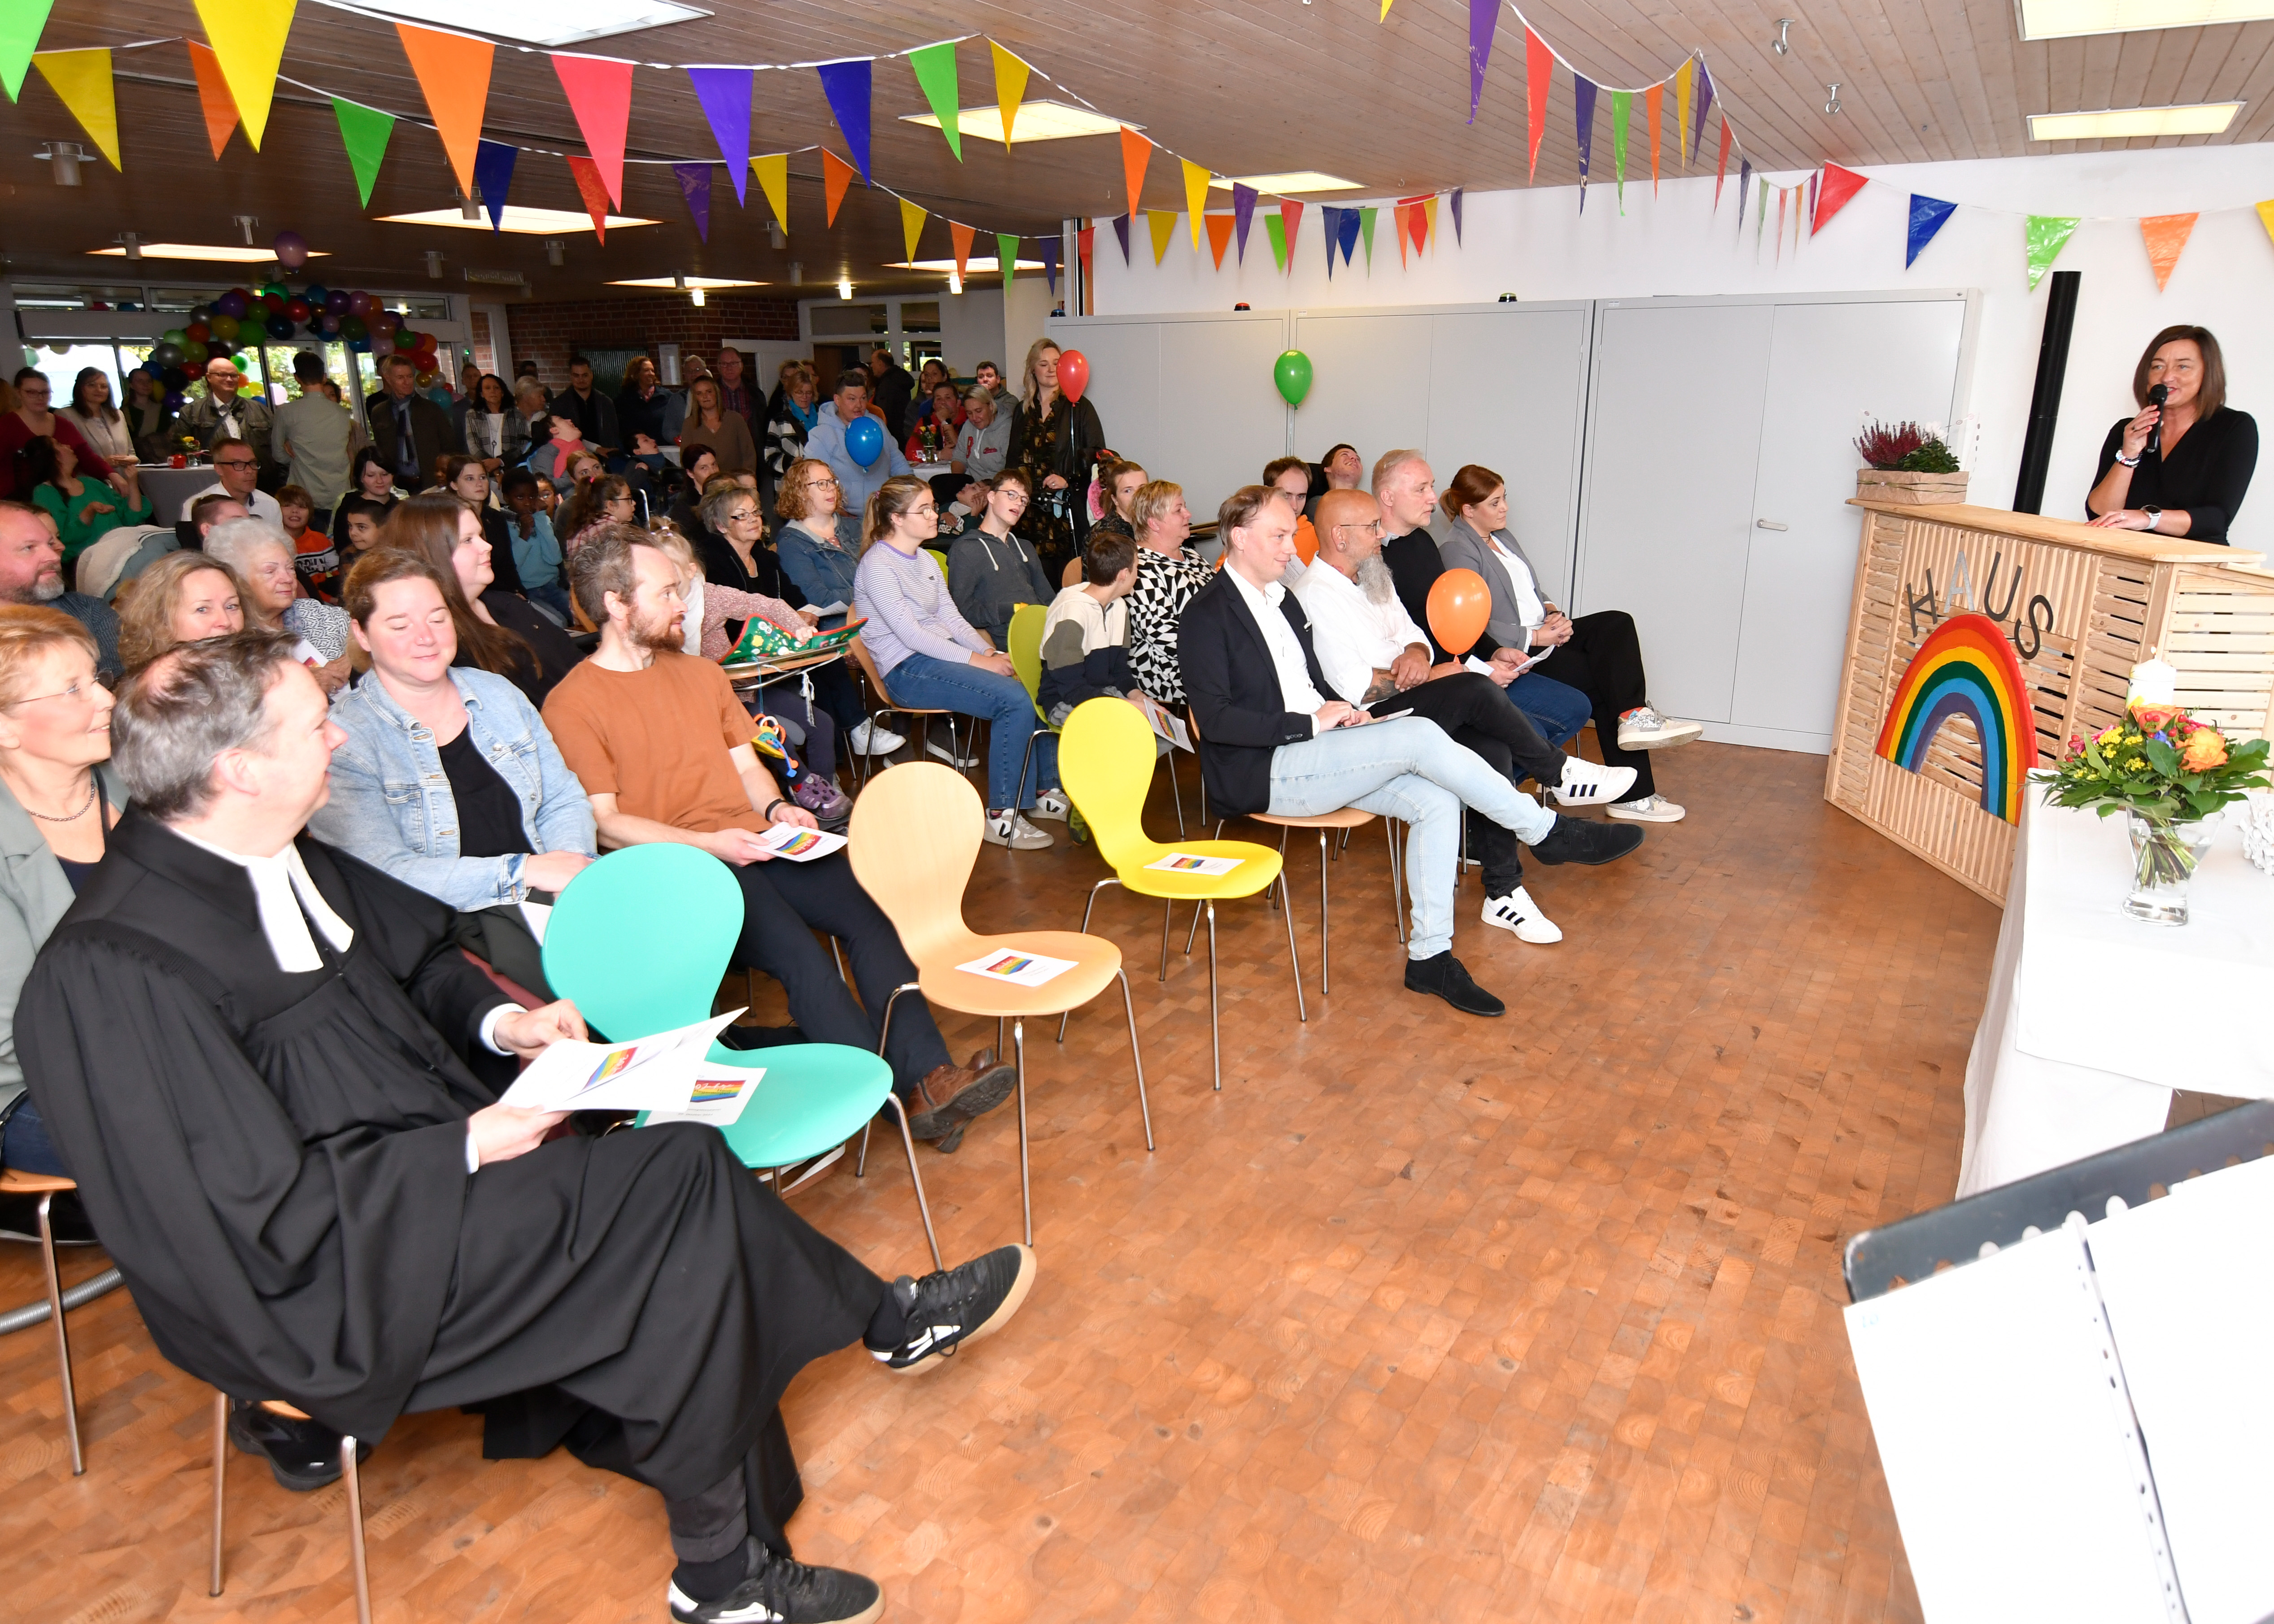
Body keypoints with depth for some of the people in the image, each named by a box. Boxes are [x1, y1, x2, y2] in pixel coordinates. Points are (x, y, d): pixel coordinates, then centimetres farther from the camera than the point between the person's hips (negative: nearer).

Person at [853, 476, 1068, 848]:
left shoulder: (925, 561, 18)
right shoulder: (877, 565, -10)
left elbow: (952, 618, 14)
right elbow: (910, 634, -17)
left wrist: (992, 654, -3)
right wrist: (976, 661, -19)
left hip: (942, 656, 9)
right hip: (907, 669, -9)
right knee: (1014, 699, -25)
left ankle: (1046, 790, 3)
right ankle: (1001, 815, -19)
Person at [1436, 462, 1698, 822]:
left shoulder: (1502, 535, 17)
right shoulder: (1457, 551, -12)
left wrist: (1552, 613, -1)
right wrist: (1536, 637, -19)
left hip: (1541, 635, 9)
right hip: (1513, 653, -8)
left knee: (1617, 624, -14)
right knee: (1603, 678, -18)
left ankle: (1633, 716, -24)